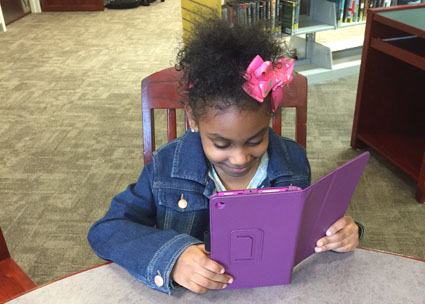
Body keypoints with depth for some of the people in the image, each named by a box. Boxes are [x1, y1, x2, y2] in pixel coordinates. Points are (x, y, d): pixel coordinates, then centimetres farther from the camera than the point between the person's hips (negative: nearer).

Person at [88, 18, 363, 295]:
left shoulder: (293, 161, -4)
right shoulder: (166, 166, -10)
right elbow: (105, 231, -11)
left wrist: (336, 234, -13)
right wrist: (171, 258, -27)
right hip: (193, 293, -1)